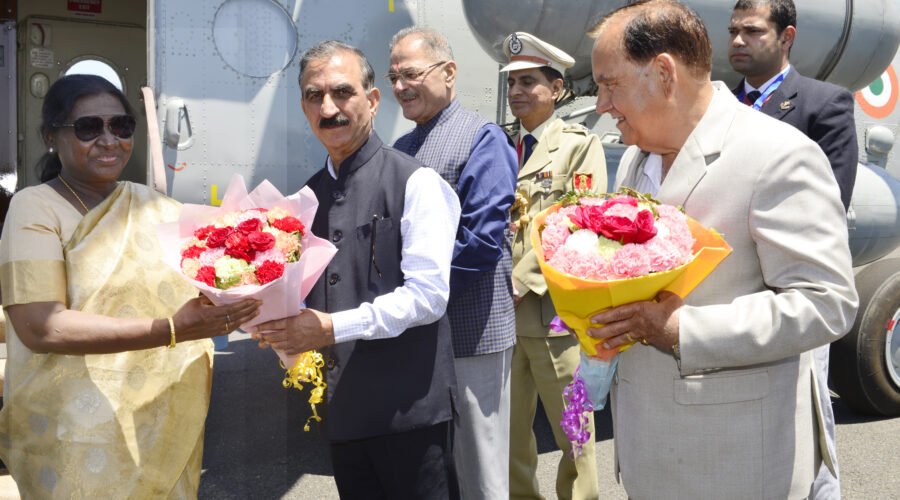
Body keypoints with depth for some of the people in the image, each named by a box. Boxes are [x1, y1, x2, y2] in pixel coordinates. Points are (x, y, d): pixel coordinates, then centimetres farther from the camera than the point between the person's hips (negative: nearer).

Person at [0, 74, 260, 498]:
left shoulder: (161, 209, 7)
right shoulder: (36, 207, -7)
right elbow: (39, 327, -19)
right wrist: (171, 330, -26)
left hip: (171, 428, 5)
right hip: (79, 437, -4)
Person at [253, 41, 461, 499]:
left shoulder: (414, 182, -8)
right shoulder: (309, 195, 12)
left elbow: (427, 294, -16)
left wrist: (333, 327, -21)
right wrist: (282, 326, 0)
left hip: (408, 406, -6)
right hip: (342, 408, 6)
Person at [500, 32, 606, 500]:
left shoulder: (581, 145, 1)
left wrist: (519, 282, -14)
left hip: (554, 309, -5)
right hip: (501, 311, 5)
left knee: (573, 434, 4)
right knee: (507, 431, 11)